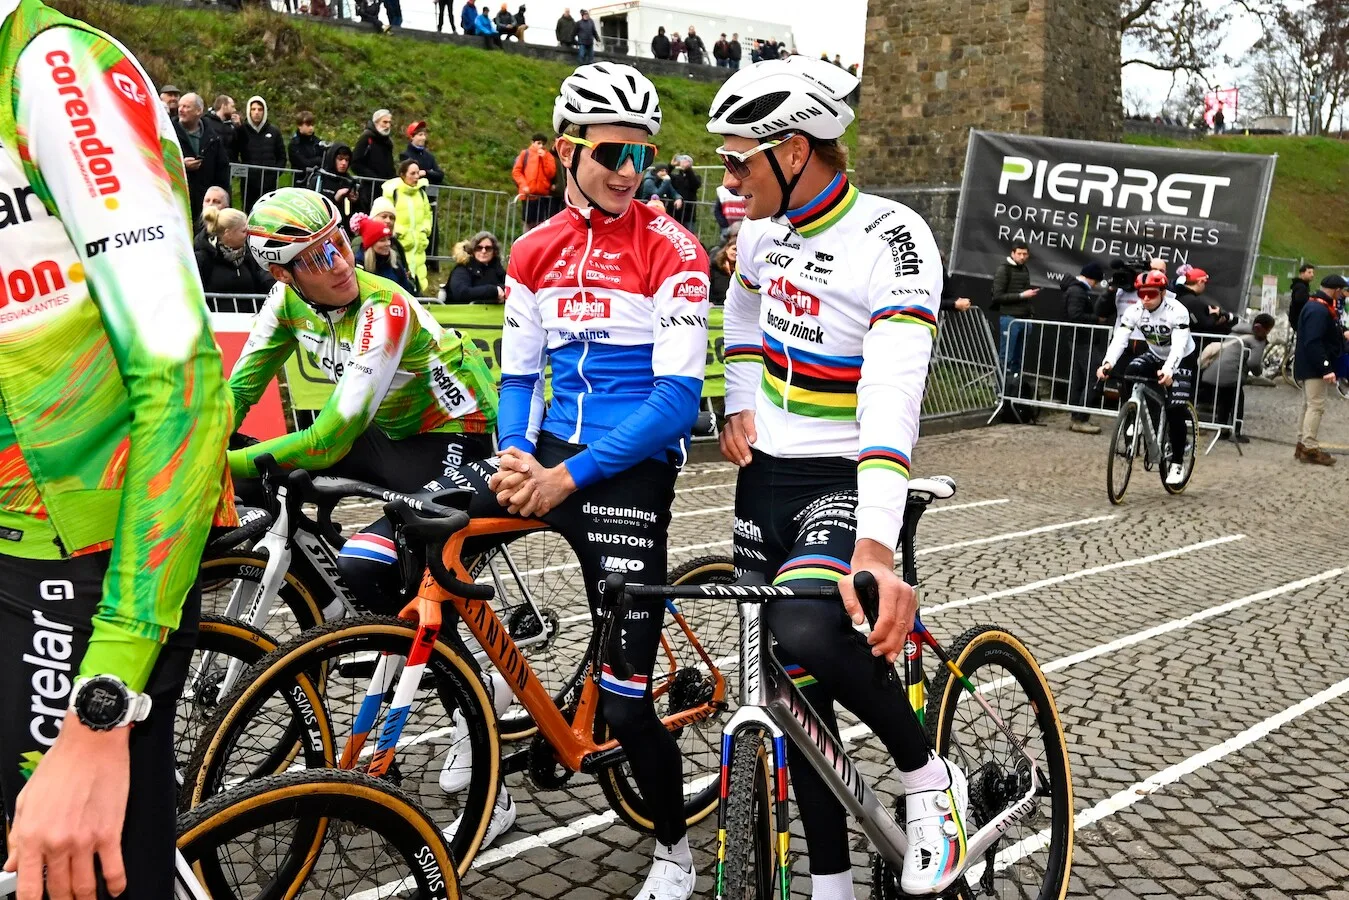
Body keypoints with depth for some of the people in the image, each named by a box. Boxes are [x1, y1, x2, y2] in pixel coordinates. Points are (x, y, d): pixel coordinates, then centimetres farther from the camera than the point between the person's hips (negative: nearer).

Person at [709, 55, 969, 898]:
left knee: (808, 631, -32)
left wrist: (877, 549, -43)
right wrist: (739, 406, 7)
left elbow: (893, 400, -32)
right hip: (767, 473, 7)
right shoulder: (766, 228, 2)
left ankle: (930, 779, -3)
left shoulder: (892, 240, -20)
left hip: (844, 480, -7)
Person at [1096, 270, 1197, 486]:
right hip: (1156, 356, 4)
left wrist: (1168, 370, -59)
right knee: (1130, 373, -28)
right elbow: (1119, 338, -30)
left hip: (1183, 360, -4)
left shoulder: (1177, 311, -30)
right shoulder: (1134, 311, -19)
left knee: (1176, 411, -16)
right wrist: (1108, 363, -49)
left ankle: (1177, 462, -1)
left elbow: (1178, 346, -40)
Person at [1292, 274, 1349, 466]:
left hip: (1311, 366, 11)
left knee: (1309, 405, 15)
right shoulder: (1319, 310, -21)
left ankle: (1303, 445, 21)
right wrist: (1326, 368, -29)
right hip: (1315, 367, -11)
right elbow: (1313, 343, -27)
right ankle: (1310, 448, -5)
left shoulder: (1316, 305, 12)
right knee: (1316, 406, -7)